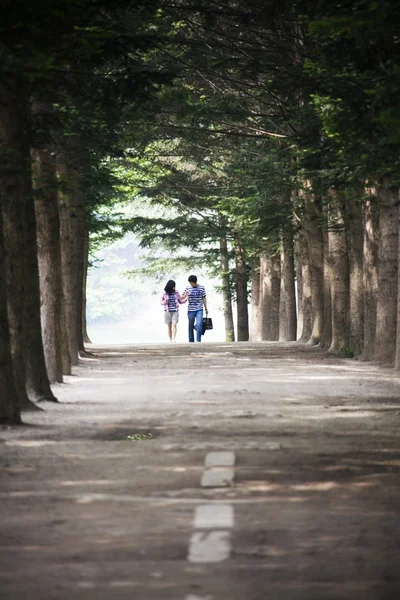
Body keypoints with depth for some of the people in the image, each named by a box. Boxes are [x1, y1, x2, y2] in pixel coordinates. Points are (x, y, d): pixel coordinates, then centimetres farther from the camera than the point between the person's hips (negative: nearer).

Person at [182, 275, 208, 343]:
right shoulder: (188, 288, 4)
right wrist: (186, 295, -17)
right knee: (191, 326, 4)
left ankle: (198, 341, -13)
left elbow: (204, 298, 9)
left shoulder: (201, 288, 3)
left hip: (199, 310, -2)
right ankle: (191, 341, 12)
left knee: (199, 325, -17)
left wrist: (206, 308, 8)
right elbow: (182, 297, 6)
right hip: (190, 310, 2)